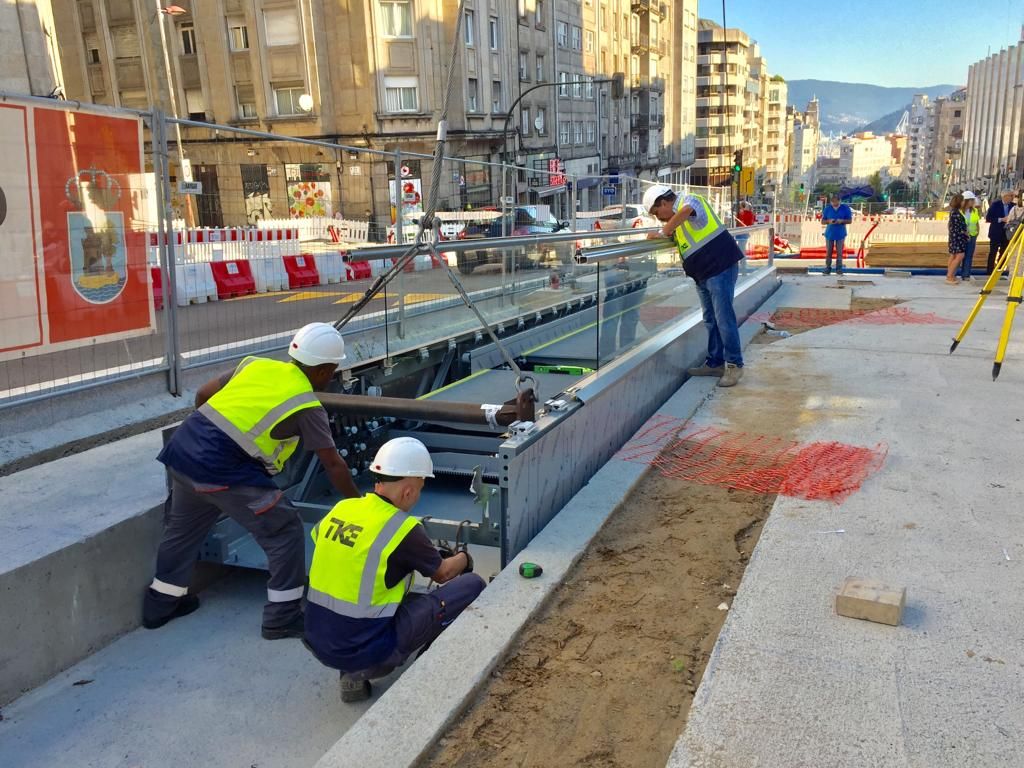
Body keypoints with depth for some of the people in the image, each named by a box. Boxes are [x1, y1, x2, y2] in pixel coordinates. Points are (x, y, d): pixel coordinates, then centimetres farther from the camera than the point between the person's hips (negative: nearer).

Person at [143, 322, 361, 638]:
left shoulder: (257, 364, 13)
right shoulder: (307, 407, -3)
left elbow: (203, 394, 18)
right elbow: (333, 464, 2)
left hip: (183, 449, 8)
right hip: (221, 470, -8)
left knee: (183, 526, 27)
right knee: (284, 529, 5)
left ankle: (160, 604, 46)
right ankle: (283, 617, 11)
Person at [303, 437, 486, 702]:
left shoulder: (340, 510, 0)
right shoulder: (403, 529, -17)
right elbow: (443, 574, 2)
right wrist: (464, 559, 25)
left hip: (318, 642, 7)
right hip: (362, 649, -7)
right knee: (472, 586, -4)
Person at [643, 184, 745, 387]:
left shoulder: (689, 200, -10)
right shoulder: (678, 221, 18)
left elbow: (686, 211, -32)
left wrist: (663, 232, -25)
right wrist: (668, 233, 3)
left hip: (720, 268, -10)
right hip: (704, 274, 10)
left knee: (724, 318, -7)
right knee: (710, 320, 14)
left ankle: (734, 365, 0)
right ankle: (715, 363, 23)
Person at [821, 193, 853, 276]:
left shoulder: (845, 208, -5)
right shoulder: (827, 208, -2)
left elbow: (850, 220, -1)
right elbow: (822, 221, 2)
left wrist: (842, 221, -21)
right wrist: (829, 221, -20)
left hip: (840, 234, -1)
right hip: (829, 233, 1)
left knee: (839, 252, 1)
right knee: (828, 252, 6)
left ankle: (839, 269, 7)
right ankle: (827, 269, 14)